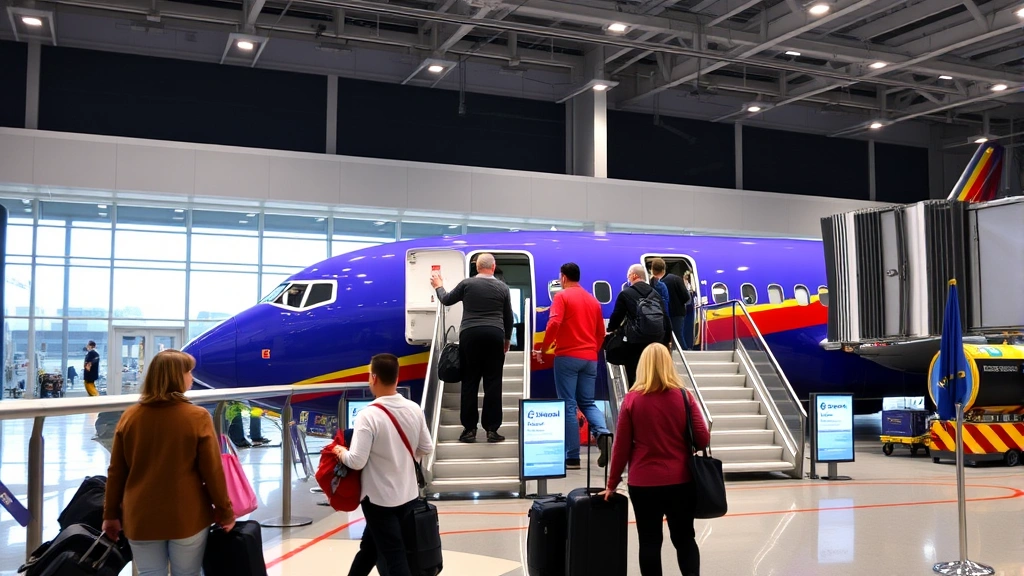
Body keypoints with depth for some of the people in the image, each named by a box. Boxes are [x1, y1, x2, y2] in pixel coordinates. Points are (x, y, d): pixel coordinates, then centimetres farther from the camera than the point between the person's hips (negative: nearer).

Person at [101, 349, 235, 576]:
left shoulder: (130, 417, -2)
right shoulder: (197, 417, -12)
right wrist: (225, 512, 2)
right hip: (187, 517, -3)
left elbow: (116, 472, 3)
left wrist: (111, 514, 13)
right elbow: (213, 472, -9)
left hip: (141, 519, 3)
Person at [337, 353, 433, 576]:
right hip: (408, 495, 6)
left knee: (392, 557, 3)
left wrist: (340, 452, -1)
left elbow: (357, 461, -21)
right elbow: (426, 449, 6)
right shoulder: (414, 409, -3)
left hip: (380, 498, -6)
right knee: (370, 545, 23)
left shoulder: (369, 415, -21)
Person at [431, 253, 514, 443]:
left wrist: (438, 286, 35)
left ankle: (469, 429, 3)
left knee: (470, 382, 4)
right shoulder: (502, 287, 7)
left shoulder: (467, 284, 2)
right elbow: (509, 317, 13)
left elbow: (446, 300, 15)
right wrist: (507, 338, 28)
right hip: (494, 335, 1)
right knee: (493, 382, 2)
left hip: (470, 335, -1)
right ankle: (492, 429, 1)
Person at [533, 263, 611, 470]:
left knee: (569, 405, -1)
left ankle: (572, 457, -1)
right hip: (590, 358, 5)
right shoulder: (593, 300, 15)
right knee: (587, 402, 13)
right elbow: (601, 333, 17)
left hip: (567, 357, -5)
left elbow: (554, 324, -17)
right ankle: (602, 433, -17)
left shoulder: (562, 296, -3)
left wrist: (543, 350, -7)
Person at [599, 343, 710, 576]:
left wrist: (612, 483, 7)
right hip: (681, 481, 1)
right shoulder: (684, 396, -5)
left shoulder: (632, 399, -6)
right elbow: (703, 439, -4)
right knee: (684, 538, 15)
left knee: (649, 541, 10)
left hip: (643, 483, -1)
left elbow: (621, 446, -3)